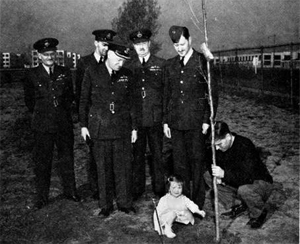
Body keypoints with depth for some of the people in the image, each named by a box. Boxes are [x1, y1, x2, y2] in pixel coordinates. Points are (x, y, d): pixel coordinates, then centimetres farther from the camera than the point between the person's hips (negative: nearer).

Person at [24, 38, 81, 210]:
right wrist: (40, 113, 10)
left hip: (64, 123, 2)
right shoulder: (32, 75, -1)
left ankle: (70, 192, 24)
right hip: (43, 125, -2)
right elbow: (29, 101, 9)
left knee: (67, 158, 10)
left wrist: (64, 110, 9)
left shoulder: (65, 73, 5)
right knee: (42, 162, 4)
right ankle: (42, 198, 14)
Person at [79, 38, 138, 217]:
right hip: (100, 128, -1)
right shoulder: (92, 72, 1)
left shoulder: (127, 75, 6)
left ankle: (125, 203, 19)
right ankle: (106, 205, 18)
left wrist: (134, 127, 8)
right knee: (103, 168, 6)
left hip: (122, 128, 1)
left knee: (124, 167, 4)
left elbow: (131, 102, 10)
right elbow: (84, 100, 4)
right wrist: (84, 125, 2)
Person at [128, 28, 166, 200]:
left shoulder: (161, 64, 4)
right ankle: (137, 188, 20)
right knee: (137, 155, 8)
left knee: (157, 154, 6)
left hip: (155, 118, -2)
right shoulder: (130, 67, 10)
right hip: (136, 119, 2)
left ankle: (159, 188, 19)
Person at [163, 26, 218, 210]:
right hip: (176, 122, 4)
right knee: (179, 162, 10)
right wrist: (166, 120, 11)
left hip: (196, 122, -4)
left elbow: (213, 92, -4)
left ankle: (198, 202, 15)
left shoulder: (202, 61, -3)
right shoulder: (170, 65, 12)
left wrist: (207, 120, -9)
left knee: (197, 161, 3)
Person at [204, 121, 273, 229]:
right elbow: (211, 163, 5)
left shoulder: (245, 146, -30)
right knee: (208, 176, -5)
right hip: (236, 182, 7)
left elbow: (248, 177, -37)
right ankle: (237, 205, 2)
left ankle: (260, 213, -5)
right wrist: (217, 175, -17)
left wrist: (224, 174, -41)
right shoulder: (217, 148, -10)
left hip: (261, 183, -7)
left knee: (244, 190, -40)